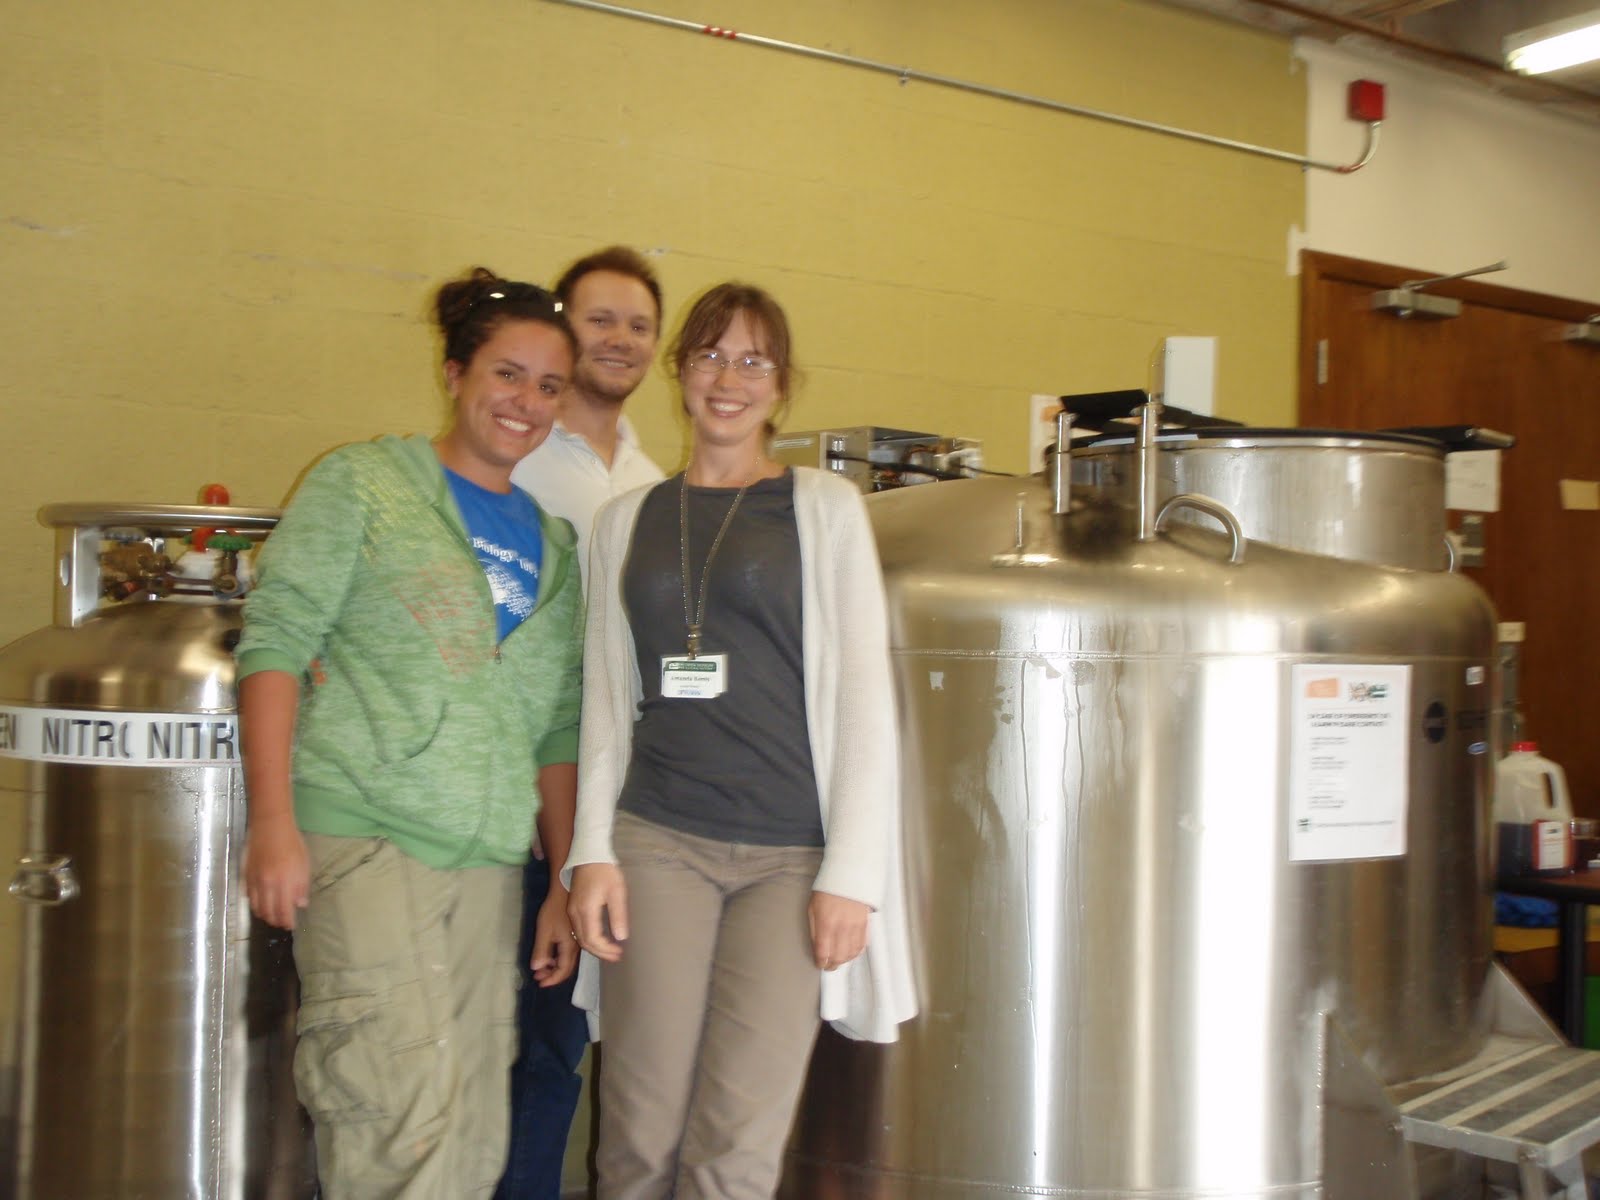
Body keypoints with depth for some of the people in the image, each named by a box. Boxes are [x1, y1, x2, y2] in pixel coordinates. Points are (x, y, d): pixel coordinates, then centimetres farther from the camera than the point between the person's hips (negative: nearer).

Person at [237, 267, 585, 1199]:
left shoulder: (555, 543, 18)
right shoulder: (364, 484, 4)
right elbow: (276, 642, -4)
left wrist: (565, 881, 14)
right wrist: (274, 821, -13)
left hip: (491, 860, 5)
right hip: (364, 835, -5)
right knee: (408, 1117, -15)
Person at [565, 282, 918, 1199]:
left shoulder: (824, 506, 6)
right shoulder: (627, 520, 14)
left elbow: (864, 694, 1)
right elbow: (606, 697, 14)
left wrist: (851, 873, -6)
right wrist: (593, 851, 3)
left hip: (790, 854, -2)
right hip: (659, 842, 2)